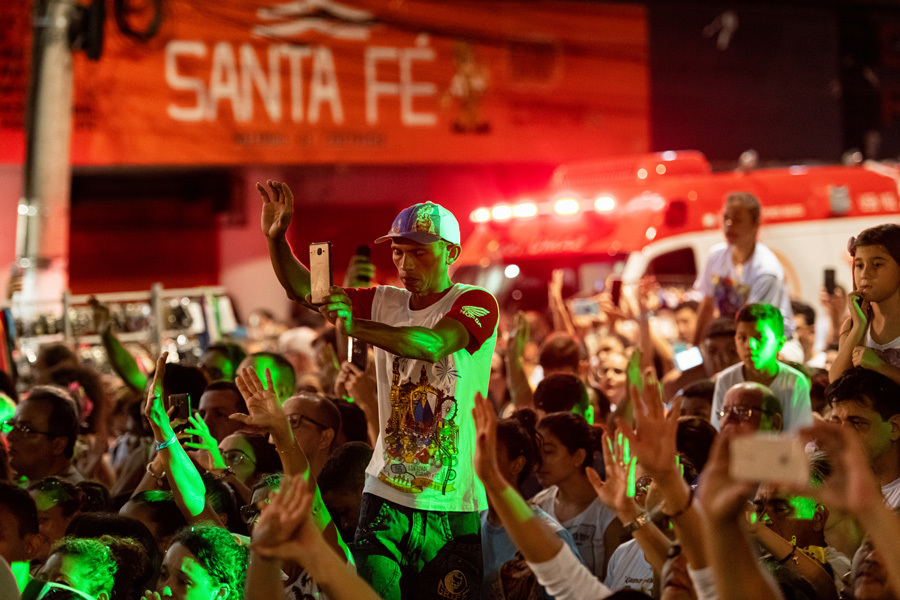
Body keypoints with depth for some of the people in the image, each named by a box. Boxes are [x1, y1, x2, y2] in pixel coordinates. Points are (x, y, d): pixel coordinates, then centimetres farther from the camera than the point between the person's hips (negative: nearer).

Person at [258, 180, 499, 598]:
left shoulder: (476, 304, -6)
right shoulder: (385, 303, 12)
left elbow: (433, 344, -26)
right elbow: (303, 289, 8)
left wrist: (355, 327, -38)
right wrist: (276, 237, -9)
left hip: (453, 505, -4)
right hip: (385, 496, 4)